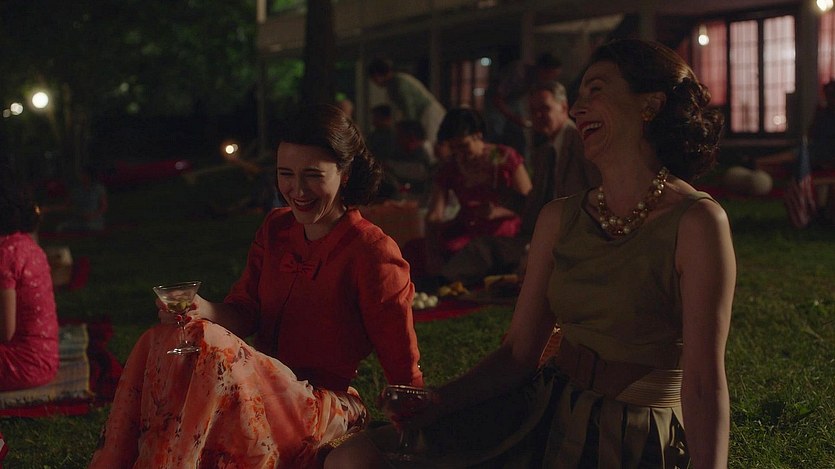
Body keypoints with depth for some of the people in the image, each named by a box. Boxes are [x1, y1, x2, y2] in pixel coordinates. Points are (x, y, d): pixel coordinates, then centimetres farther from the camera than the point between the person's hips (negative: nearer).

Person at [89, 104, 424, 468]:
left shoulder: (373, 253, -12)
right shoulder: (275, 229, 8)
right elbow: (244, 312, 3)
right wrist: (204, 310, -19)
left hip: (323, 408, -6)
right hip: (265, 384, 6)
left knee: (205, 350, -29)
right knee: (159, 345, -18)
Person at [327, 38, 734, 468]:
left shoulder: (696, 222, -13)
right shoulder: (559, 219, 5)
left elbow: (704, 382, -17)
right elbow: (518, 352, 6)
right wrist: (435, 403, -9)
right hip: (545, 413, 6)